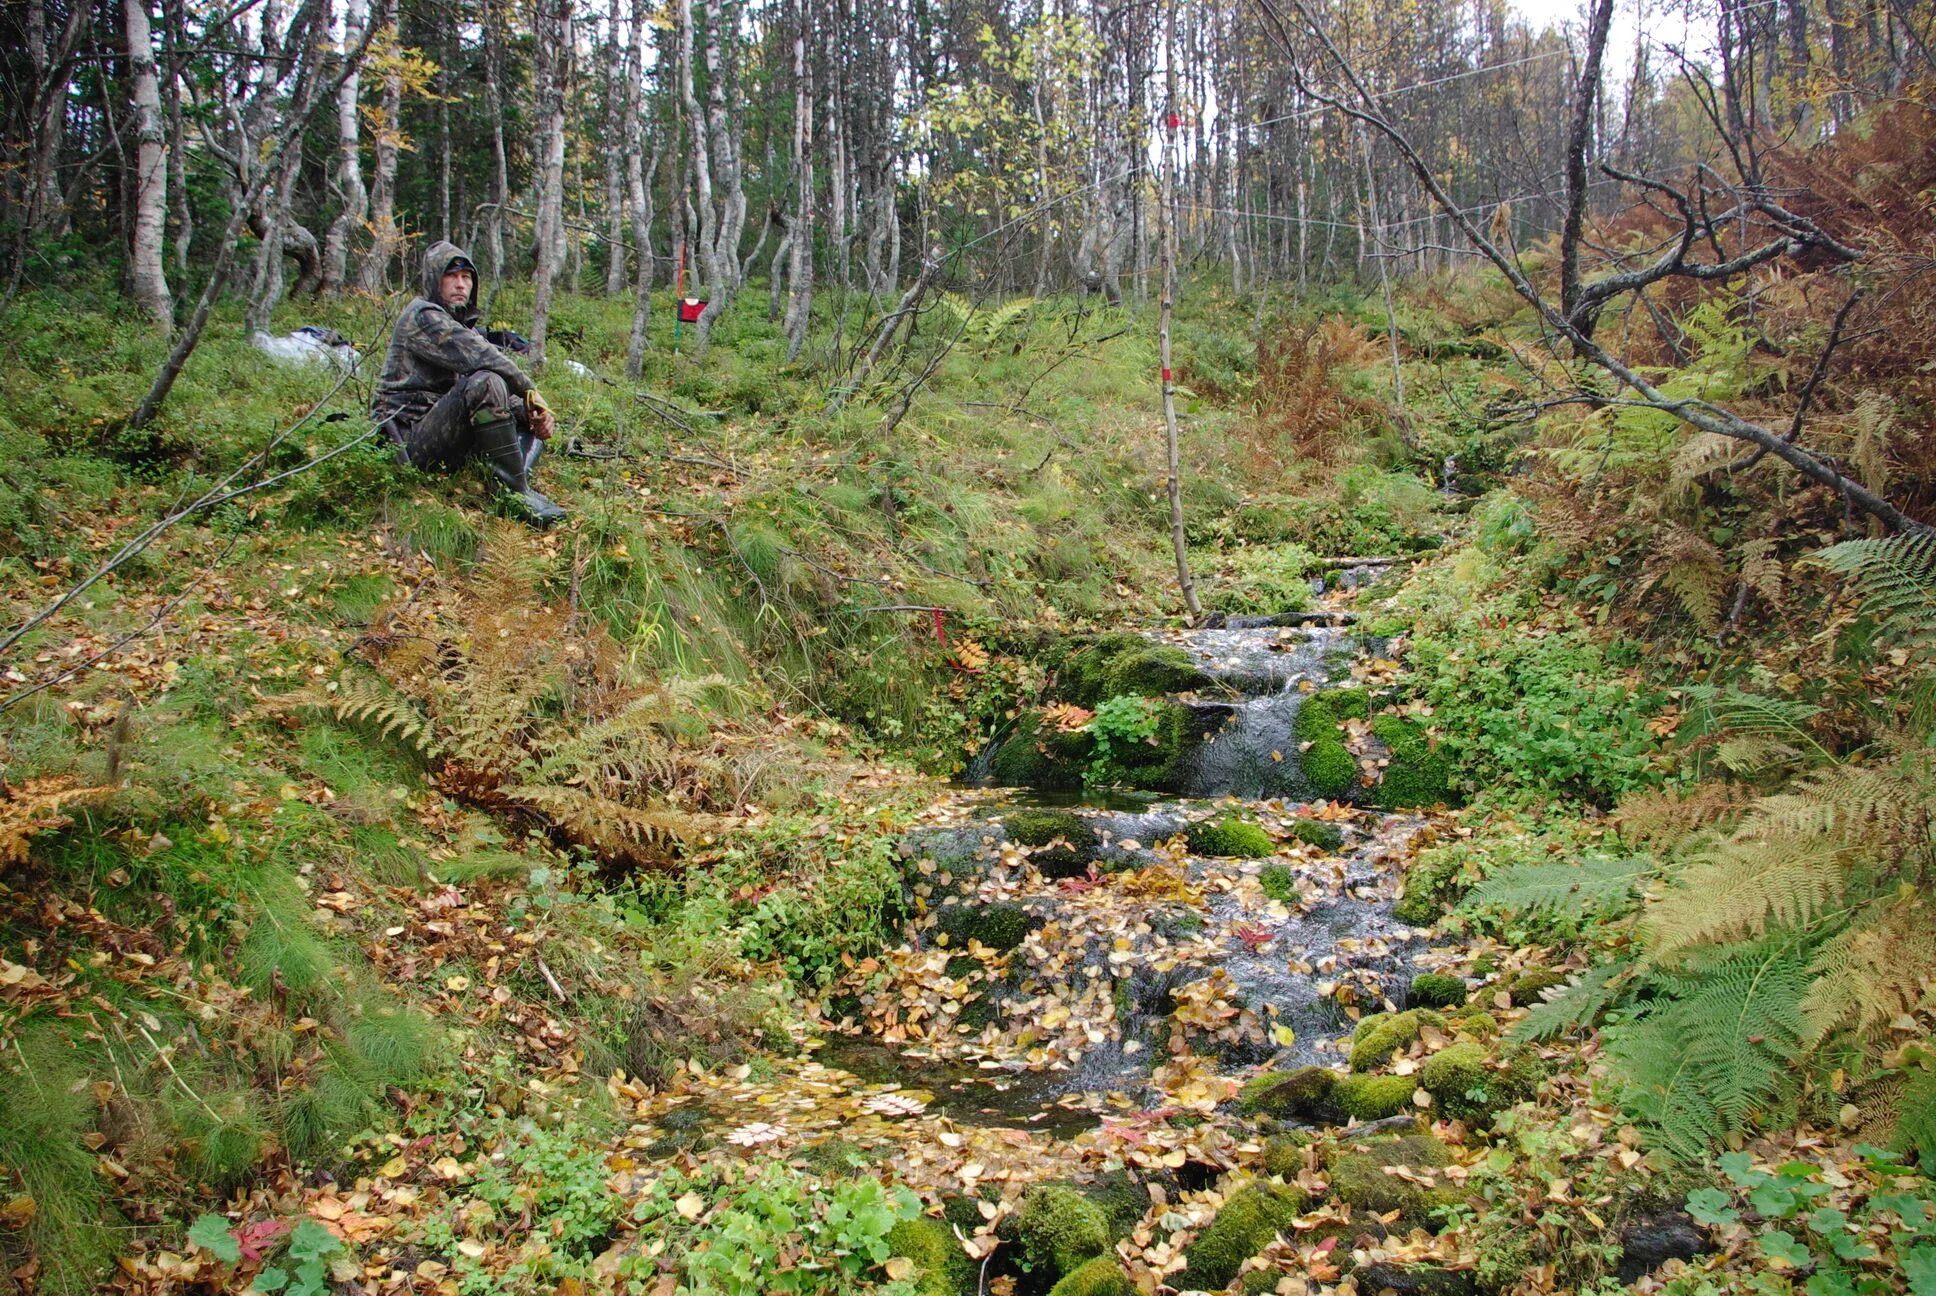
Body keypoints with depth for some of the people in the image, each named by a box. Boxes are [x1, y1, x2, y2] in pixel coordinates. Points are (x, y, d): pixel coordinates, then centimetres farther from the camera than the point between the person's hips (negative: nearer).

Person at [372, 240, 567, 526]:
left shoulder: (465, 325, 20)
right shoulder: (422, 316, -6)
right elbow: (484, 360, -22)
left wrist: (536, 415, -8)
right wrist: (530, 392, -12)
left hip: (451, 442, 9)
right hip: (412, 439, -9)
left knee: (534, 417, 12)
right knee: (484, 382, -31)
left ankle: (516, 481, -18)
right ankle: (518, 493, -28)